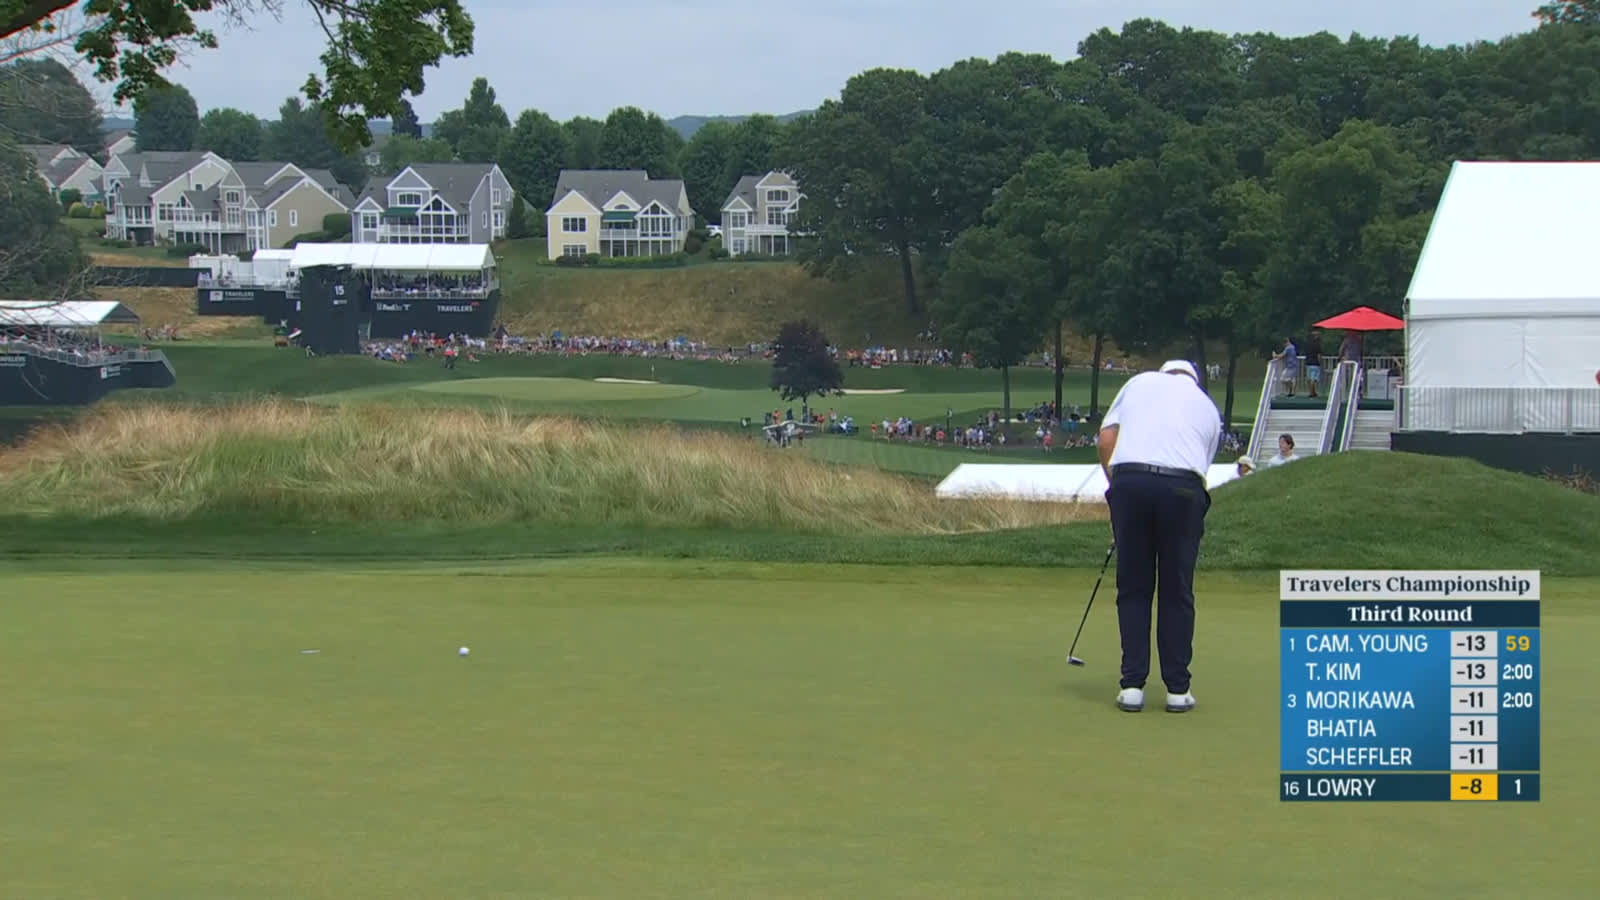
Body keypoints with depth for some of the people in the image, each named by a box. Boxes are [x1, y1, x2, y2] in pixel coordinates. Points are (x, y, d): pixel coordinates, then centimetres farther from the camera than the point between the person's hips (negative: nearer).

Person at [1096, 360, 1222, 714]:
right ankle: (1177, 688, 12)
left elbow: (1106, 438, 9)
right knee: (1178, 593, 10)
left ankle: (1133, 685, 7)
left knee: (1133, 589, 9)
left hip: (1130, 477, 0)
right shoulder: (1207, 406, 25)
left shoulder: (1140, 382, 21)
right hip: (1182, 486, 0)